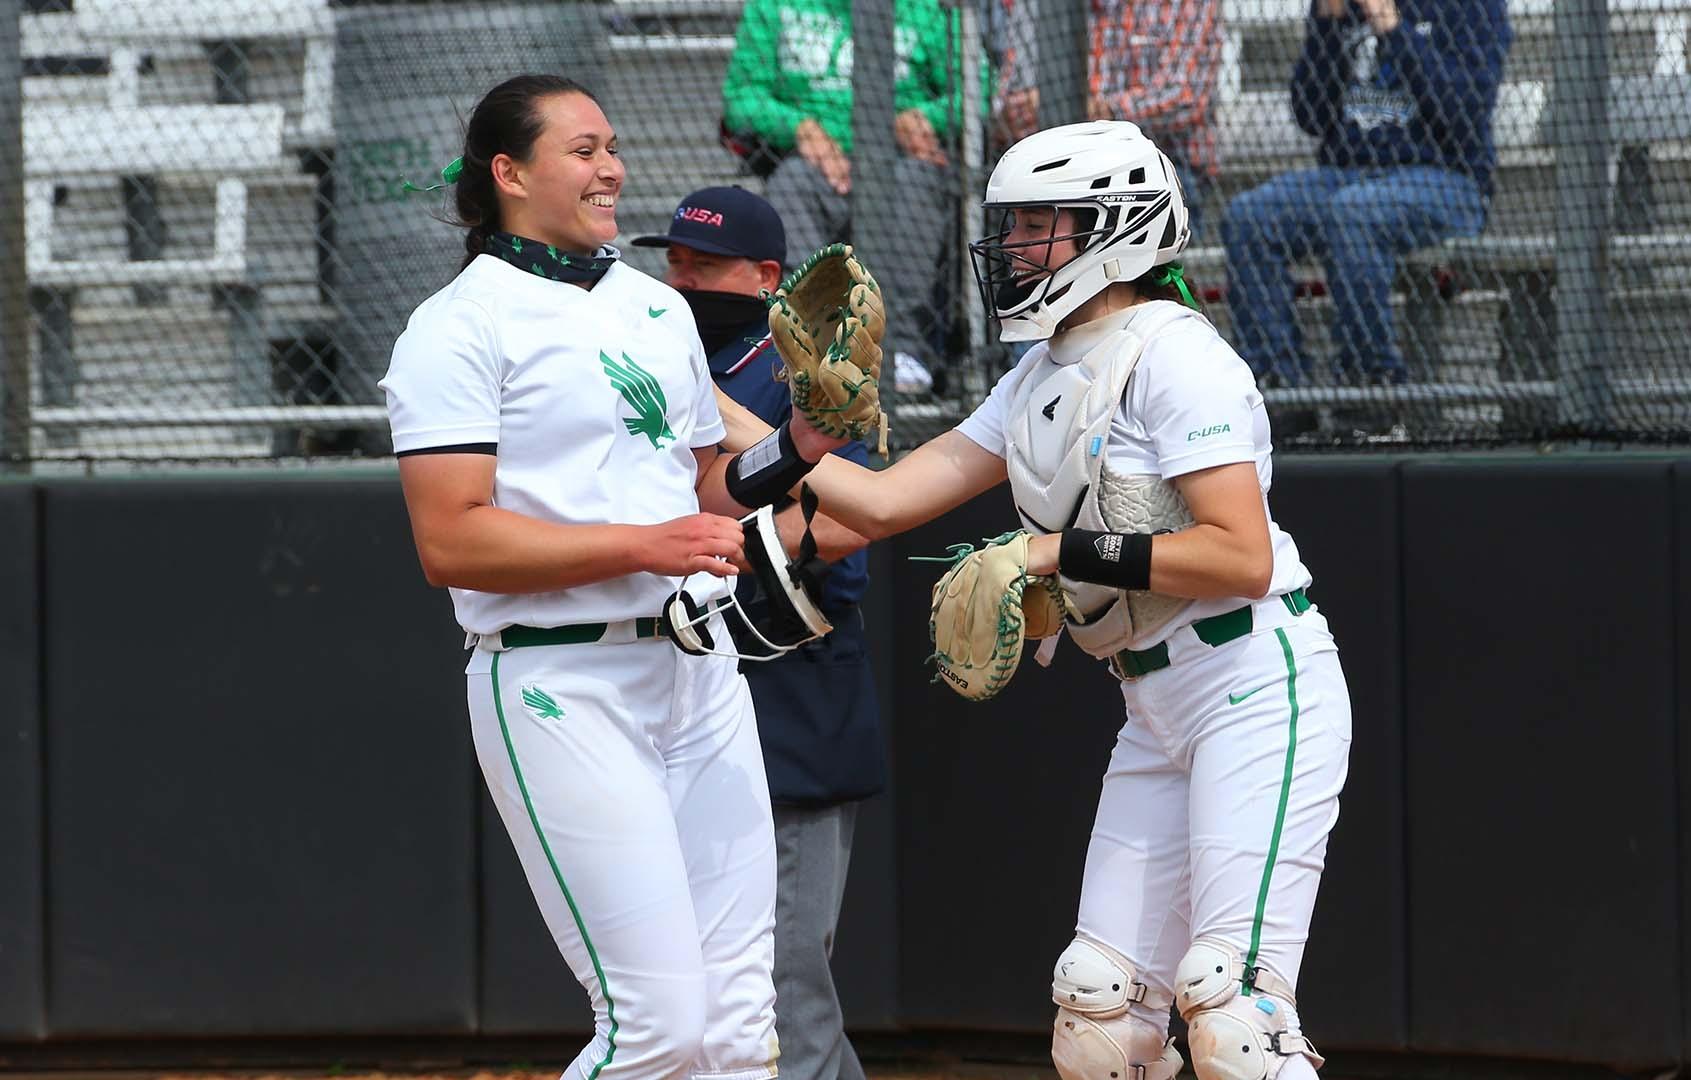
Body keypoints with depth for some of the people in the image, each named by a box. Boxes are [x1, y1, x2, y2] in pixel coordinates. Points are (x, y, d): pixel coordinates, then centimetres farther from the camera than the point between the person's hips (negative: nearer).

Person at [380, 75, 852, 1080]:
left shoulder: (660, 308, 18)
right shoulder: (462, 326, -6)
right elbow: (453, 542, -15)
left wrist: (801, 450, 5)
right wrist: (643, 547, -18)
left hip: (701, 665, 7)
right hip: (564, 686, -7)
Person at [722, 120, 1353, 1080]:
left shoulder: (1170, 354, -12)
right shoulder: (1043, 379, 16)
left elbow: (1242, 558, -21)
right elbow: (883, 501, 13)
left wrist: (1064, 552, -20)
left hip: (1257, 687, -9)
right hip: (1158, 714, 9)